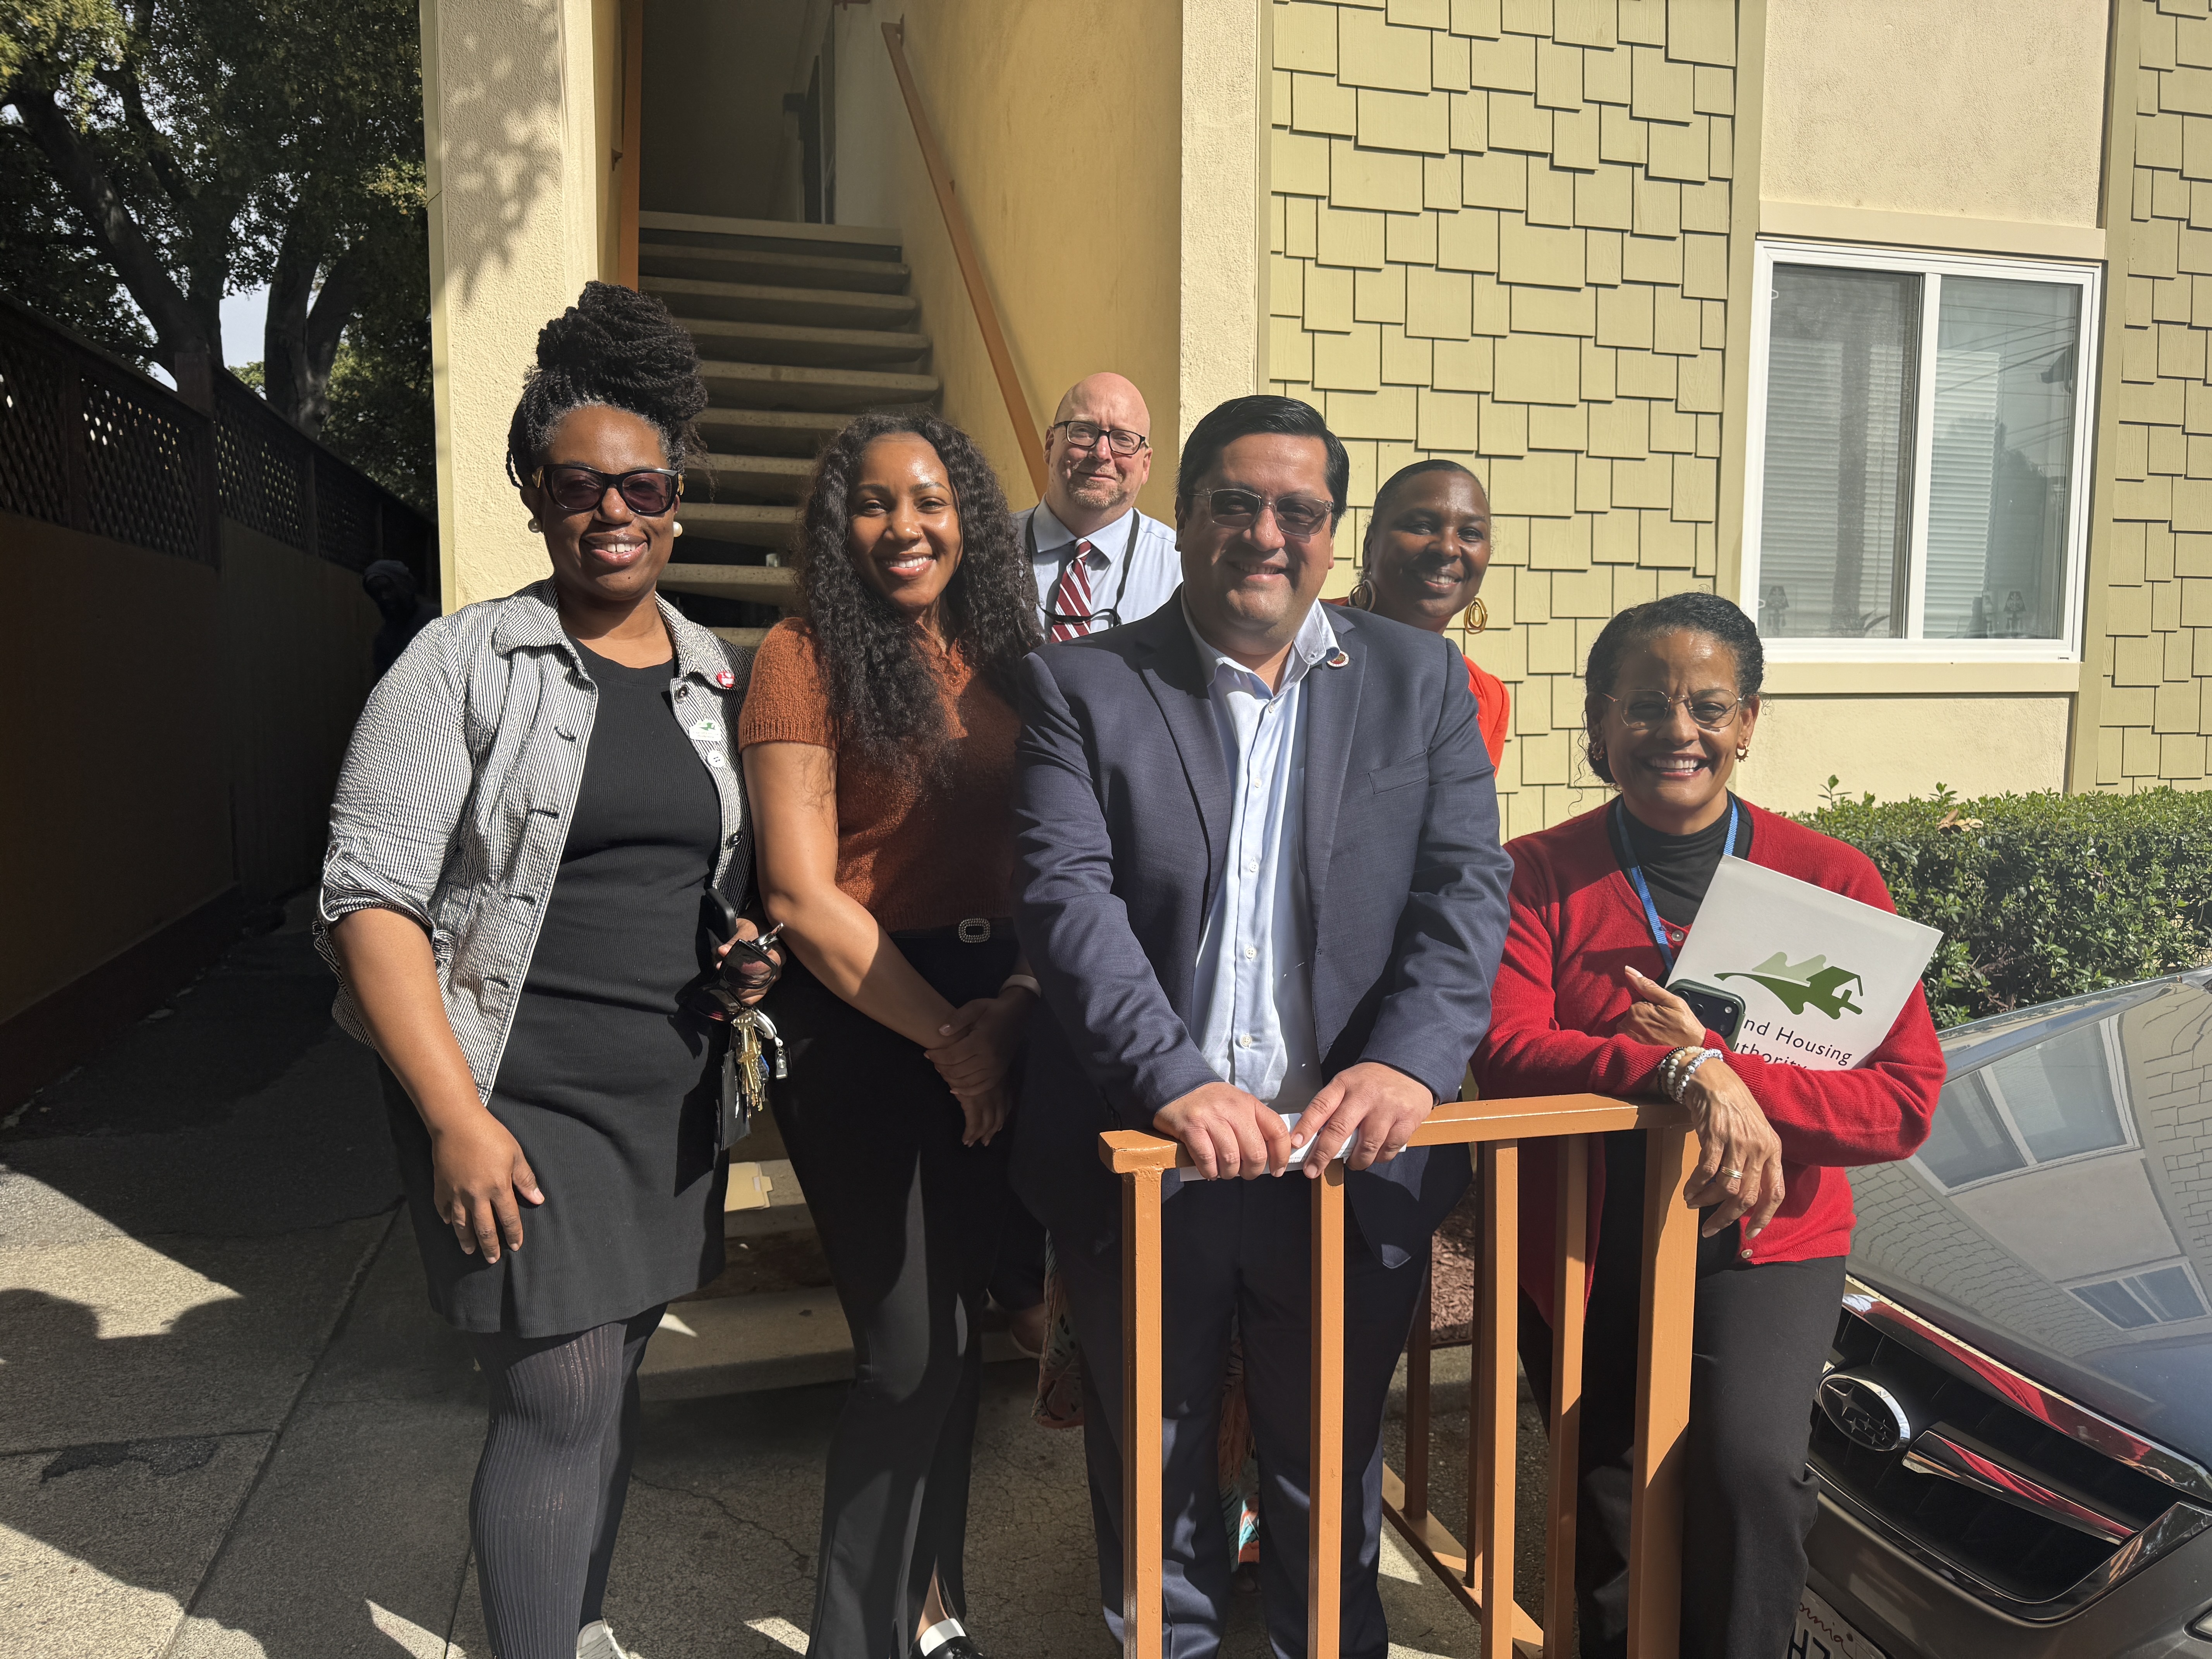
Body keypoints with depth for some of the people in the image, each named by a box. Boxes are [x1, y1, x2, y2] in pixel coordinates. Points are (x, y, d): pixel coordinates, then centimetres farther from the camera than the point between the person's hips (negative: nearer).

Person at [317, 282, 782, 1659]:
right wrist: (454, 1116, -17)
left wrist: (753, 951, -2)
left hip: (672, 1090, 5)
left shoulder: (718, 677, 8)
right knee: (561, 1396, -4)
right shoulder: (465, 665, -7)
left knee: (615, 1370, 17)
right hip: (519, 1095, -4)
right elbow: (368, 896, -11)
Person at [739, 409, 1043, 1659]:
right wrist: (943, 1036, -12)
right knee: (910, 1350, -1)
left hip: (990, 1019, 5)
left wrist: (1020, 1003, -11)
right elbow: (803, 898, -12)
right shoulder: (806, 658, -8)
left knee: (959, 1322, 16)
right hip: (858, 1021, -5)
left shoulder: (1005, 660, 7)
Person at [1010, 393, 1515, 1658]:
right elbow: (1067, 897, -12)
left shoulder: (1421, 680, 5)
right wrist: (1174, 1081, -23)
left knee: (1335, 1478, 20)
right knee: (1153, 1480, 19)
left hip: (1351, 1159, 1)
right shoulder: (1084, 685, -1)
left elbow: (1468, 888, -2)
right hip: (1147, 1152, -1)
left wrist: (1407, 1061, -18)